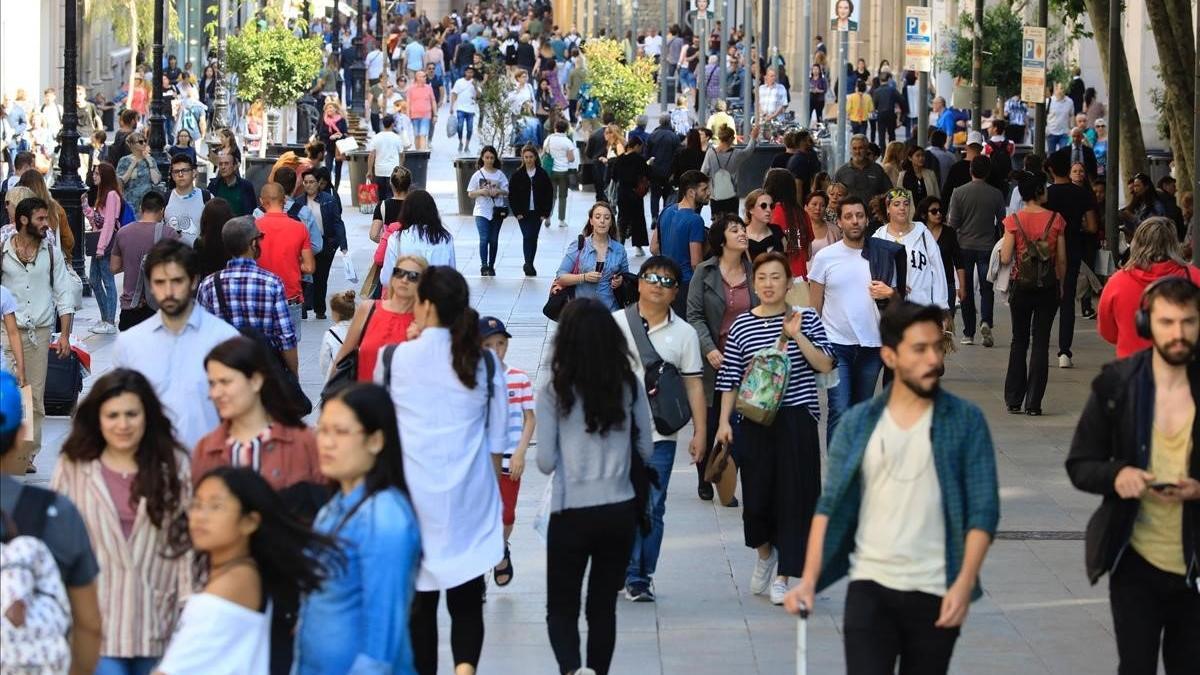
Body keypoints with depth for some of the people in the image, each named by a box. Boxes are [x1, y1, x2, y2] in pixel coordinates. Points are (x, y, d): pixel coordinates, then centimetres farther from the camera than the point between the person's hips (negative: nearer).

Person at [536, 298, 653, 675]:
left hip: (571, 514, -3)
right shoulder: (630, 387, -3)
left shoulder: (553, 392, -11)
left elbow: (545, 463, -8)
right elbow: (646, 450, 6)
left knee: (561, 607, 7)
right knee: (603, 607, 16)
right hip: (619, 512, 3)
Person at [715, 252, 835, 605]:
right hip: (754, 420, 1)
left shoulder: (807, 320, 3)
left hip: (796, 419, -1)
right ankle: (765, 553, 33)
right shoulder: (741, 325, 5)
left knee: (793, 494, -2)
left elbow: (825, 365, -6)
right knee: (757, 493, 2)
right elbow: (730, 378, 7)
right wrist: (724, 421, 2)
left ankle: (782, 576, 7)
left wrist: (797, 337, -17)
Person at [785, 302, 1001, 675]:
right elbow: (830, 505, 3)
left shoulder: (966, 421, 0)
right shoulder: (858, 423, 4)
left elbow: (983, 509, -4)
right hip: (870, 588, 0)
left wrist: (964, 583, -15)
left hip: (936, 592, 0)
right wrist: (810, 578, -8)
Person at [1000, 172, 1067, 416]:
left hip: (1020, 285, 0)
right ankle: (1033, 403, 2)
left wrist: (1003, 246, 11)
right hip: (1048, 286, 0)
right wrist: (1060, 284, 11)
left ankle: (1014, 400, 13)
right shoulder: (1055, 219, -5)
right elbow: (1062, 260, -3)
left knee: (1019, 341, 13)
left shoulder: (1014, 220, -7)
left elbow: (1005, 258, -10)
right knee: (1041, 342, 5)